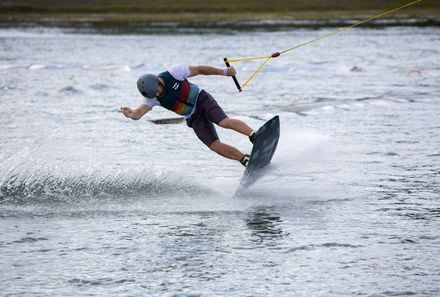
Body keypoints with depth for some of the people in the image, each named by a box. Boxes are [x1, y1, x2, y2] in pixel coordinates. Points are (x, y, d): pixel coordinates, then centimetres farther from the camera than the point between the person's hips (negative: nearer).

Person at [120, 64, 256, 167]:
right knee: (215, 146, -14)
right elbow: (139, 112, -28)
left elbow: (199, 70, -8)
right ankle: (246, 160, -6)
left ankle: (255, 136, -32)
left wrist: (224, 72, 1)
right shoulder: (151, 98, -13)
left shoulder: (173, 72, -19)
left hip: (202, 100, -2)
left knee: (224, 122, -31)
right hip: (193, 118, 2)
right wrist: (132, 114, -54)